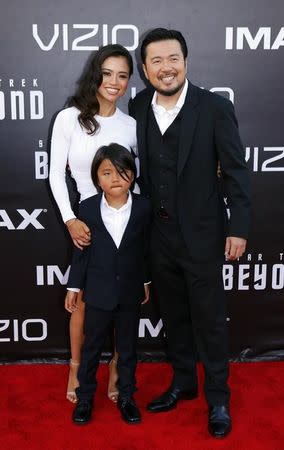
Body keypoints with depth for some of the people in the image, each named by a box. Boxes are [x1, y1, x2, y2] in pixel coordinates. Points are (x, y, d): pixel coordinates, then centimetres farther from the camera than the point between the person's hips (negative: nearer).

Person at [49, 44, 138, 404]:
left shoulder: (131, 126, 1)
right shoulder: (69, 118, -6)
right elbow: (56, 174, -5)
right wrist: (69, 219, -14)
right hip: (86, 221, -2)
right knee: (83, 301, 8)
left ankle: (117, 369, 25)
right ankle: (76, 368, 29)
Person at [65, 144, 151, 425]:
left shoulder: (143, 207, -9)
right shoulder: (88, 208, -10)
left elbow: (145, 248, 2)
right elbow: (81, 251, -3)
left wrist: (146, 281, 9)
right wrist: (74, 286, 0)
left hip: (130, 293, 1)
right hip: (98, 293, 0)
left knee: (127, 347, 15)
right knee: (91, 346, 13)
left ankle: (126, 396, 33)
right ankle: (85, 397, 31)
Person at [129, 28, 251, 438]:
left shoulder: (215, 107, -10)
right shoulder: (138, 108, 1)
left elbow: (235, 171, -9)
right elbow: (138, 166, 8)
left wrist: (238, 228, -11)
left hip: (201, 234, -4)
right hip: (158, 235, 4)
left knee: (209, 319, 8)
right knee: (173, 315, 18)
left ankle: (218, 399, 26)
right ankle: (183, 382, 38)